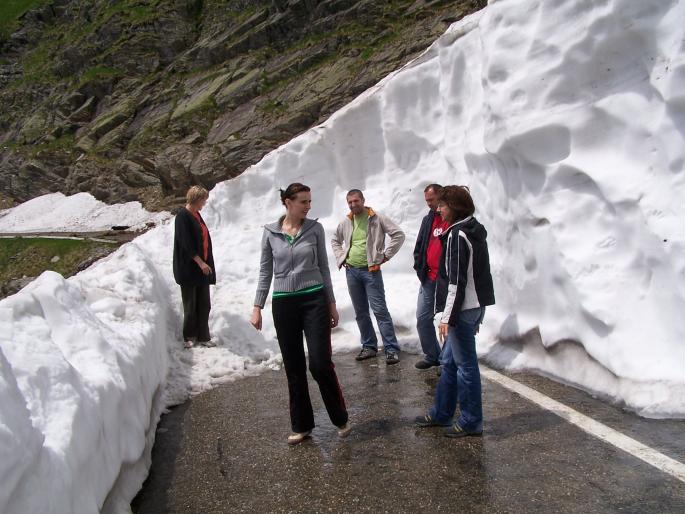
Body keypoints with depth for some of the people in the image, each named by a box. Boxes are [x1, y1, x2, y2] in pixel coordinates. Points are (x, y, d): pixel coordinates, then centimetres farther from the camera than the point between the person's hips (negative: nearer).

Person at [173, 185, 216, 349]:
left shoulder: (196, 215, 13)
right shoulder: (183, 216, -12)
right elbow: (186, 243, -19)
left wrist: (205, 263, 13)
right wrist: (200, 262, -20)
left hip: (202, 266, 8)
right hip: (189, 267, -8)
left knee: (204, 304, 9)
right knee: (190, 304, 3)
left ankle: (203, 336, 16)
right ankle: (189, 337, 15)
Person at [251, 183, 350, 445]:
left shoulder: (315, 228, 0)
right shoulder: (270, 232, 2)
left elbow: (323, 268, 6)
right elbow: (265, 272, 7)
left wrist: (332, 304, 5)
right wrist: (257, 307, 3)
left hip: (314, 301, -1)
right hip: (283, 304, 1)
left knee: (320, 364, -6)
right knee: (294, 368, 8)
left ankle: (340, 418, 17)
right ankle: (301, 425, 23)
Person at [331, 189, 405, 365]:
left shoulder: (377, 218, -5)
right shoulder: (345, 222, 8)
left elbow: (399, 234, -7)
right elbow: (335, 241, 25)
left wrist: (386, 255, -9)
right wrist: (341, 258, 11)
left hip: (371, 270, -5)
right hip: (351, 271, 5)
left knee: (380, 310, -7)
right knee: (361, 312, 11)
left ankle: (391, 349, -2)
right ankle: (369, 346, 22)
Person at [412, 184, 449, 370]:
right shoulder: (428, 219, 13)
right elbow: (420, 245, 19)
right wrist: (419, 267, 8)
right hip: (429, 279, 7)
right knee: (423, 318, 10)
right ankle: (432, 356, 25)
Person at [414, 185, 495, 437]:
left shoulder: (457, 235, -16)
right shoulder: (475, 231, 13)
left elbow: (456, 280, -20)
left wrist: (448, 316, -18)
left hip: (463, 309, -10)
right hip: (475, 305, 10)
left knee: (465, 365, 1)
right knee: (449, 362, 17)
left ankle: (471, 422, 14)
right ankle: (441, 414, 28)